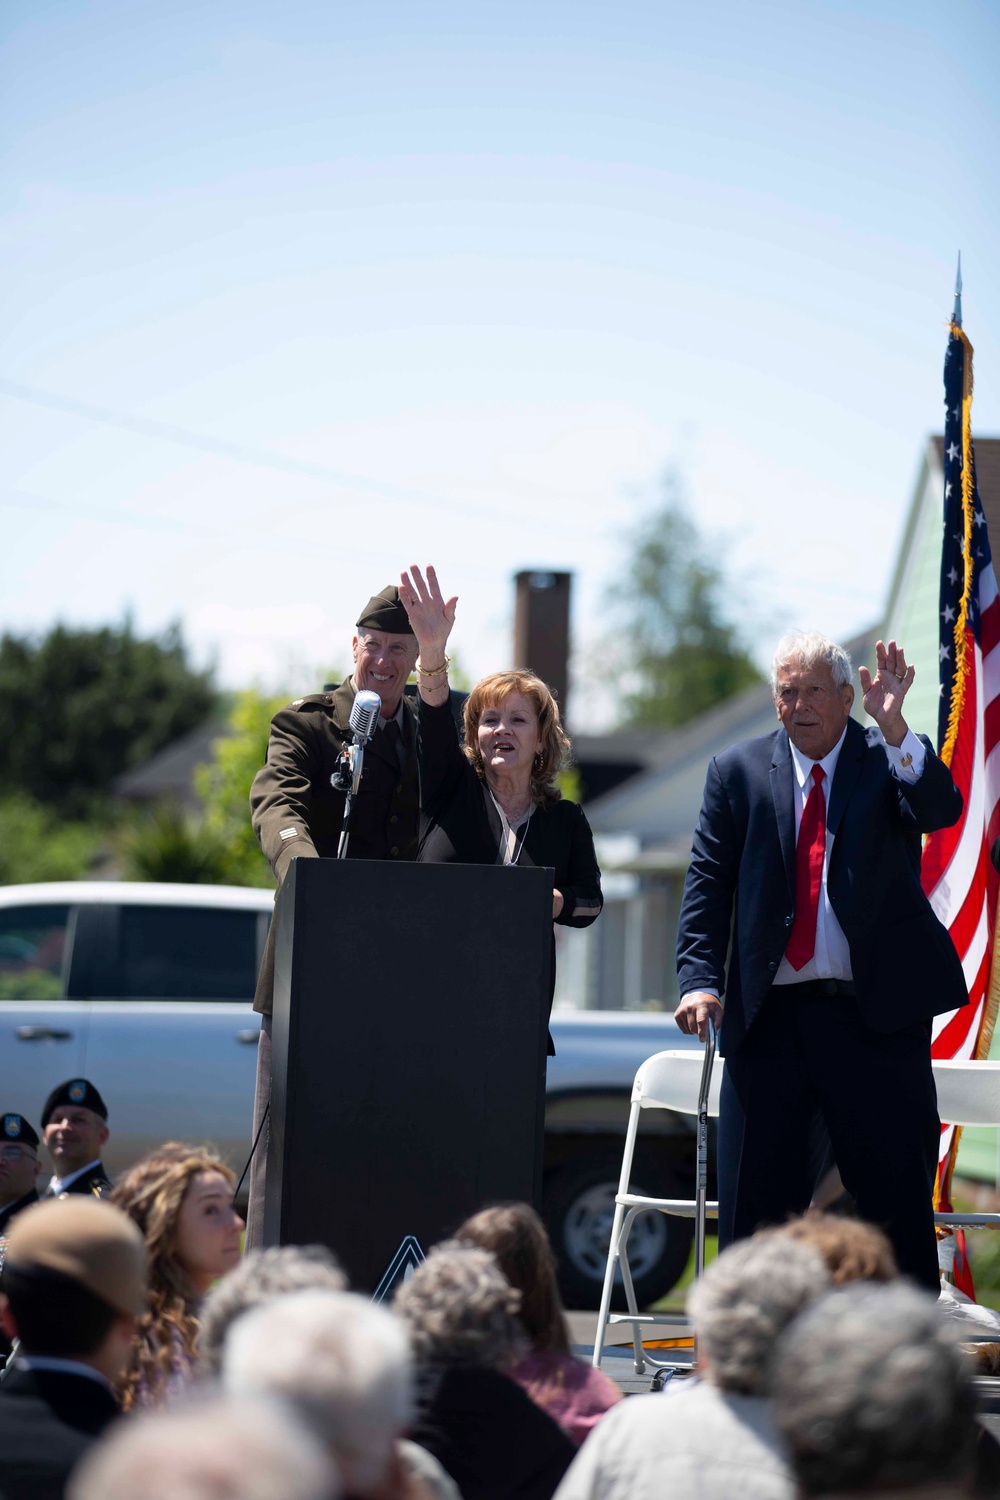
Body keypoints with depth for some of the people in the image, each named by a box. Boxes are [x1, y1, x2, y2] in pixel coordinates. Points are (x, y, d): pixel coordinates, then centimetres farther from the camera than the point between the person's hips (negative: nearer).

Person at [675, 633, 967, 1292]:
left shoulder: (890, 760, 3)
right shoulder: (738, 771, 8)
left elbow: (942, 809, -18)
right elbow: (707, 883, 4)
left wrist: (893, 726, -31)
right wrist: (700, 979, -8)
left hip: (877, 1015, -2)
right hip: (770, 1015, 2)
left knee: (898, 1199, 2)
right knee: (755, 1200, 6)